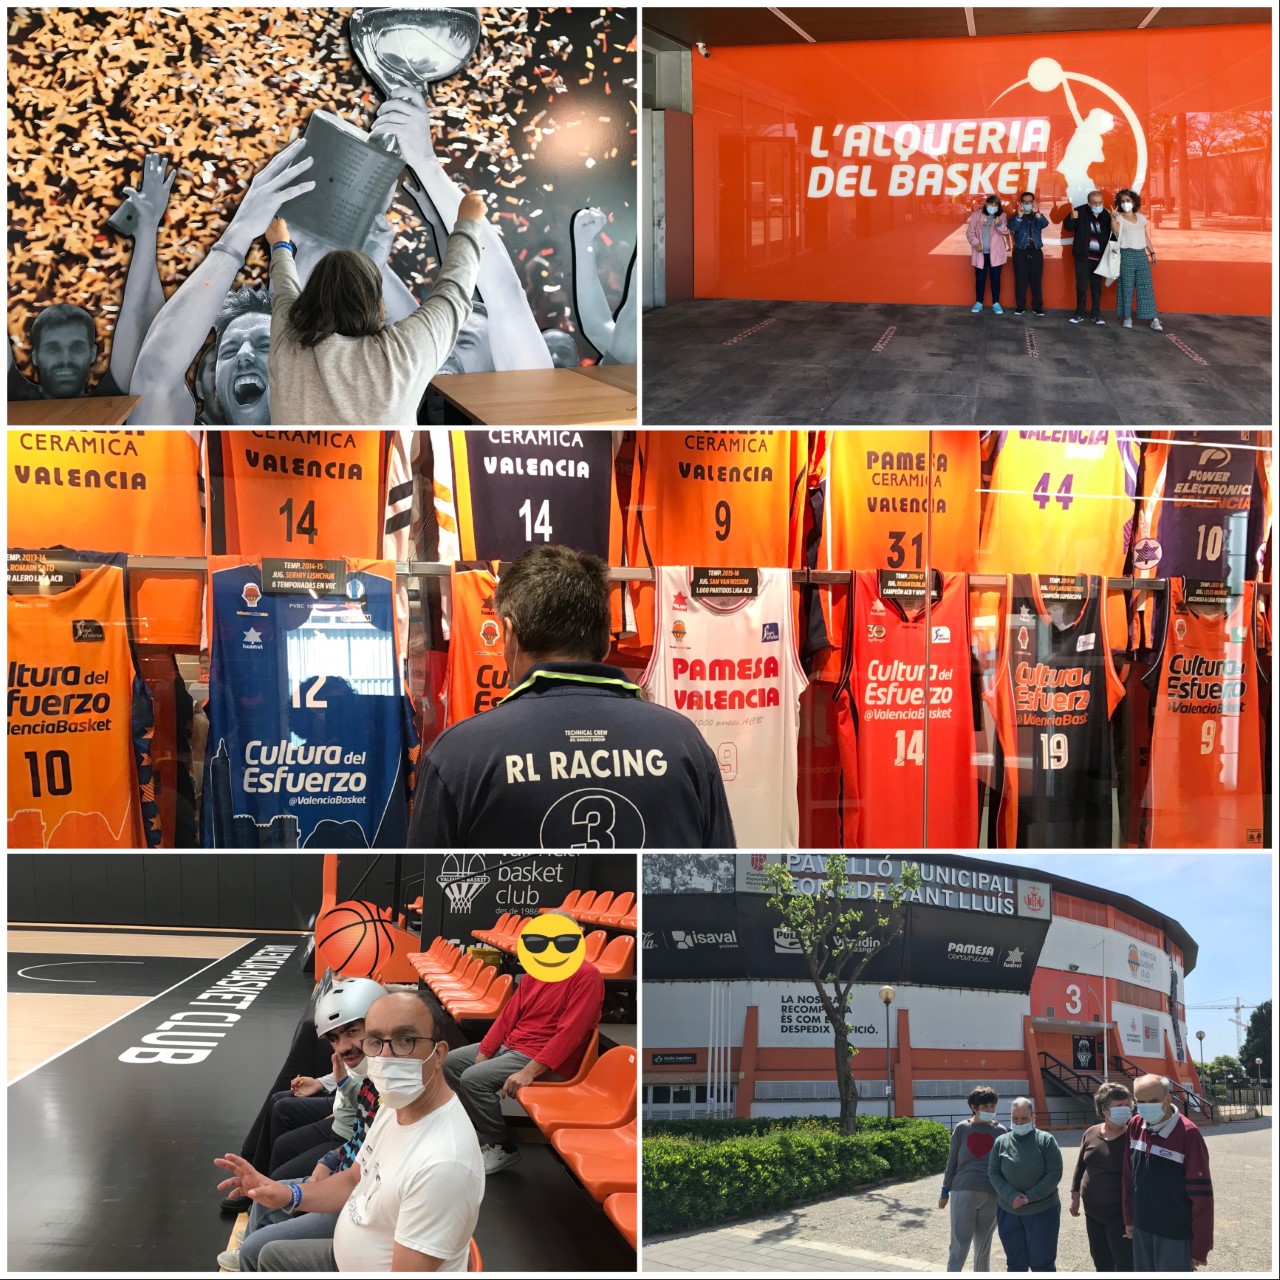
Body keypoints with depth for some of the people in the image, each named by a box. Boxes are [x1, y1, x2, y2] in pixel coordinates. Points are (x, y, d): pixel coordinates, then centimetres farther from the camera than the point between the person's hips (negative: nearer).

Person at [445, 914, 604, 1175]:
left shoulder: (586, 975, -17)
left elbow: (570, 1033, -24)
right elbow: (509, 1014, 10)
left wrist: (529, 1072, -29)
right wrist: (482, 1054, -1)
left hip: (548, 1062, -9)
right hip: (509, 1046, 9)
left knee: (474, 1079, -23)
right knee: (450, 1062, 7)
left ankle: (503, 1148, -7)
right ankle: (482, 1128, 13)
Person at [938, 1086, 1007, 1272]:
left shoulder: (1000, 1131, 5)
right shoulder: (961, 1129, 3)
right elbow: (952, 1161, 7)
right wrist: (945, 1192, 7)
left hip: (991, 1195, 1)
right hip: (963, 1192, -1)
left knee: (983, 1246, 11)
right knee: (959, 1246, -3)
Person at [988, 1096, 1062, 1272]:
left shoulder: (1046, 1141, -5)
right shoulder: (1001, 1142, 2)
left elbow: (1054, 1174, -10)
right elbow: (993, 1173, 0)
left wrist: (1031, 1196, -17)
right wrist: (1011, 1197, -15)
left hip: (1042, 1211, -3)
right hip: (1008, 1212, 3)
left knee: (1042, 1263, 3)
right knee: (1015, 1263, 12)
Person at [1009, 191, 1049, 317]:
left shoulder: (1038, 216, 8)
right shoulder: (1017, 216, 4)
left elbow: (1045, 224, -14)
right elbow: (1012, 227, -16)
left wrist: (1037, 213, -32)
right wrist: (1020, 215, -32)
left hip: (1036, 251, 1)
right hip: (1020, 252, -1)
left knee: (1036, 280, 1)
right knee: (1020, 280, -1)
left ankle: (1037, 307, 5)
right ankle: (1020, 307, 4)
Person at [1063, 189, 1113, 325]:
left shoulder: (1105, 215, -2)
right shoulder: (1081, 211, -7)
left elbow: (1110, 234, 1)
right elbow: (1067, 227, -10)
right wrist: (1072, 218, -28)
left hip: (1099, 257, 2)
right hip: (1083, 257, -2)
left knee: (1097, 287, 9)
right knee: (1081, 287, 2)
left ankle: (1096, 314, 16)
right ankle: (1079, 314, 10)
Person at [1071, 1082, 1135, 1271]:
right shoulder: (1091, 1134, 3)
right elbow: (1080, 1166, 15)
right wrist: (1075, 1196, 15)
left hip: (1119, 1212, -6)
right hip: (1092, 1210, 6)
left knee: (1125, 1264, -5)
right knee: (1100, 1259, 18)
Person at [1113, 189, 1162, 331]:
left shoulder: (1141, 217, 13)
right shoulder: (1119, 217, 0)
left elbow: (1146, 236, 17)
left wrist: (1152, 252, 14)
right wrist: (1113, 218, -32)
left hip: (1142, 254, 3)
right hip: (1126, 254, -3)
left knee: (1146, 286, 0)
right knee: (1126, 286, -2)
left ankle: (1154, 319, -2)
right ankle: (1127, 317, 6)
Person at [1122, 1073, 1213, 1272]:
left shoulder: (1187, 1134, -18)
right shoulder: (1135, 1126, 0)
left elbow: (1201, 1195, -15)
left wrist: (1200, 1247, -13)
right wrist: (1129, 1218, 13)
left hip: (1175, 1235, -5)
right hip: (1141, 1229, 5)